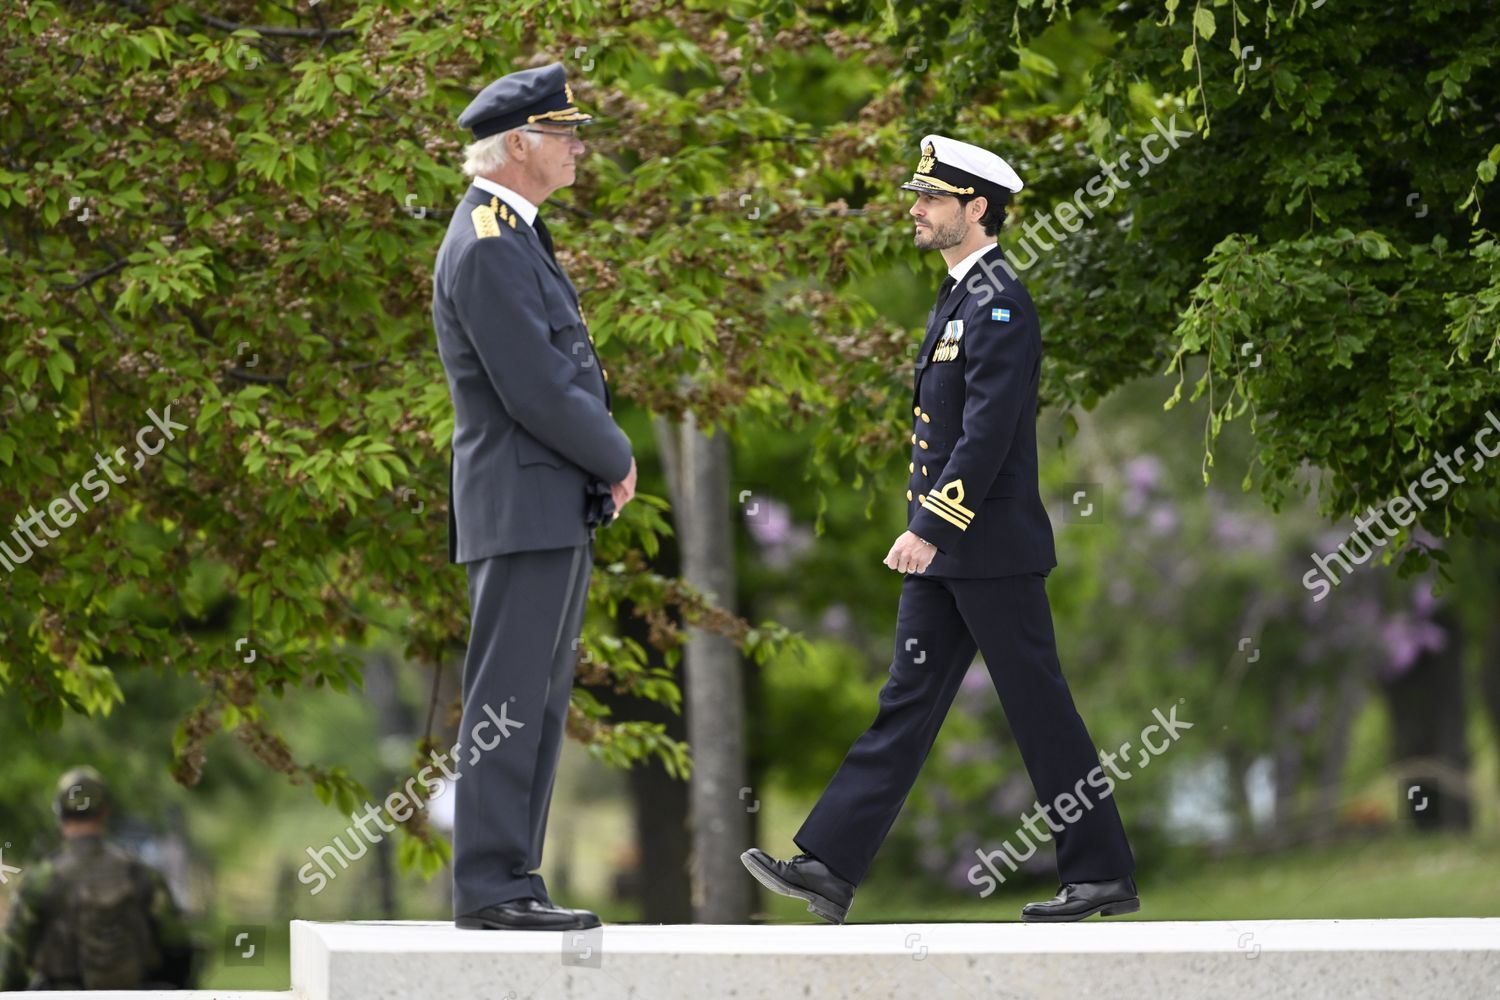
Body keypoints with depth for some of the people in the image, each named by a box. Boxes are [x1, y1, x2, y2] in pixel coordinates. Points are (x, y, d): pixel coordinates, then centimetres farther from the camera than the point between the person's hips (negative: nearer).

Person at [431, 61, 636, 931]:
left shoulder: (517, 237, 18)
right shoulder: (487, 248, -16)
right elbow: (535, 393, -20)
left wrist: (604, 455, 7)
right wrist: (614, 458, -5)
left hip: (556, 514, 10)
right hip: (522, 508, -10)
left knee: (538, 703, 11)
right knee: (509, 702, -9)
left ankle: (512, 881, 14)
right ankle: (490, 888, -7)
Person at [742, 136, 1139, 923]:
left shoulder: (1000, 304, -15)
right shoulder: (958, 298, 16)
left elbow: (988, 430, -22)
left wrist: (931, 528, -24)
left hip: (991, 551, -10)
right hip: (946, 554, 10)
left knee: (1038, 710, -2)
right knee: (907, 703, 6)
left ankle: (1101, 873, 6)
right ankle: (830, 867, 3)